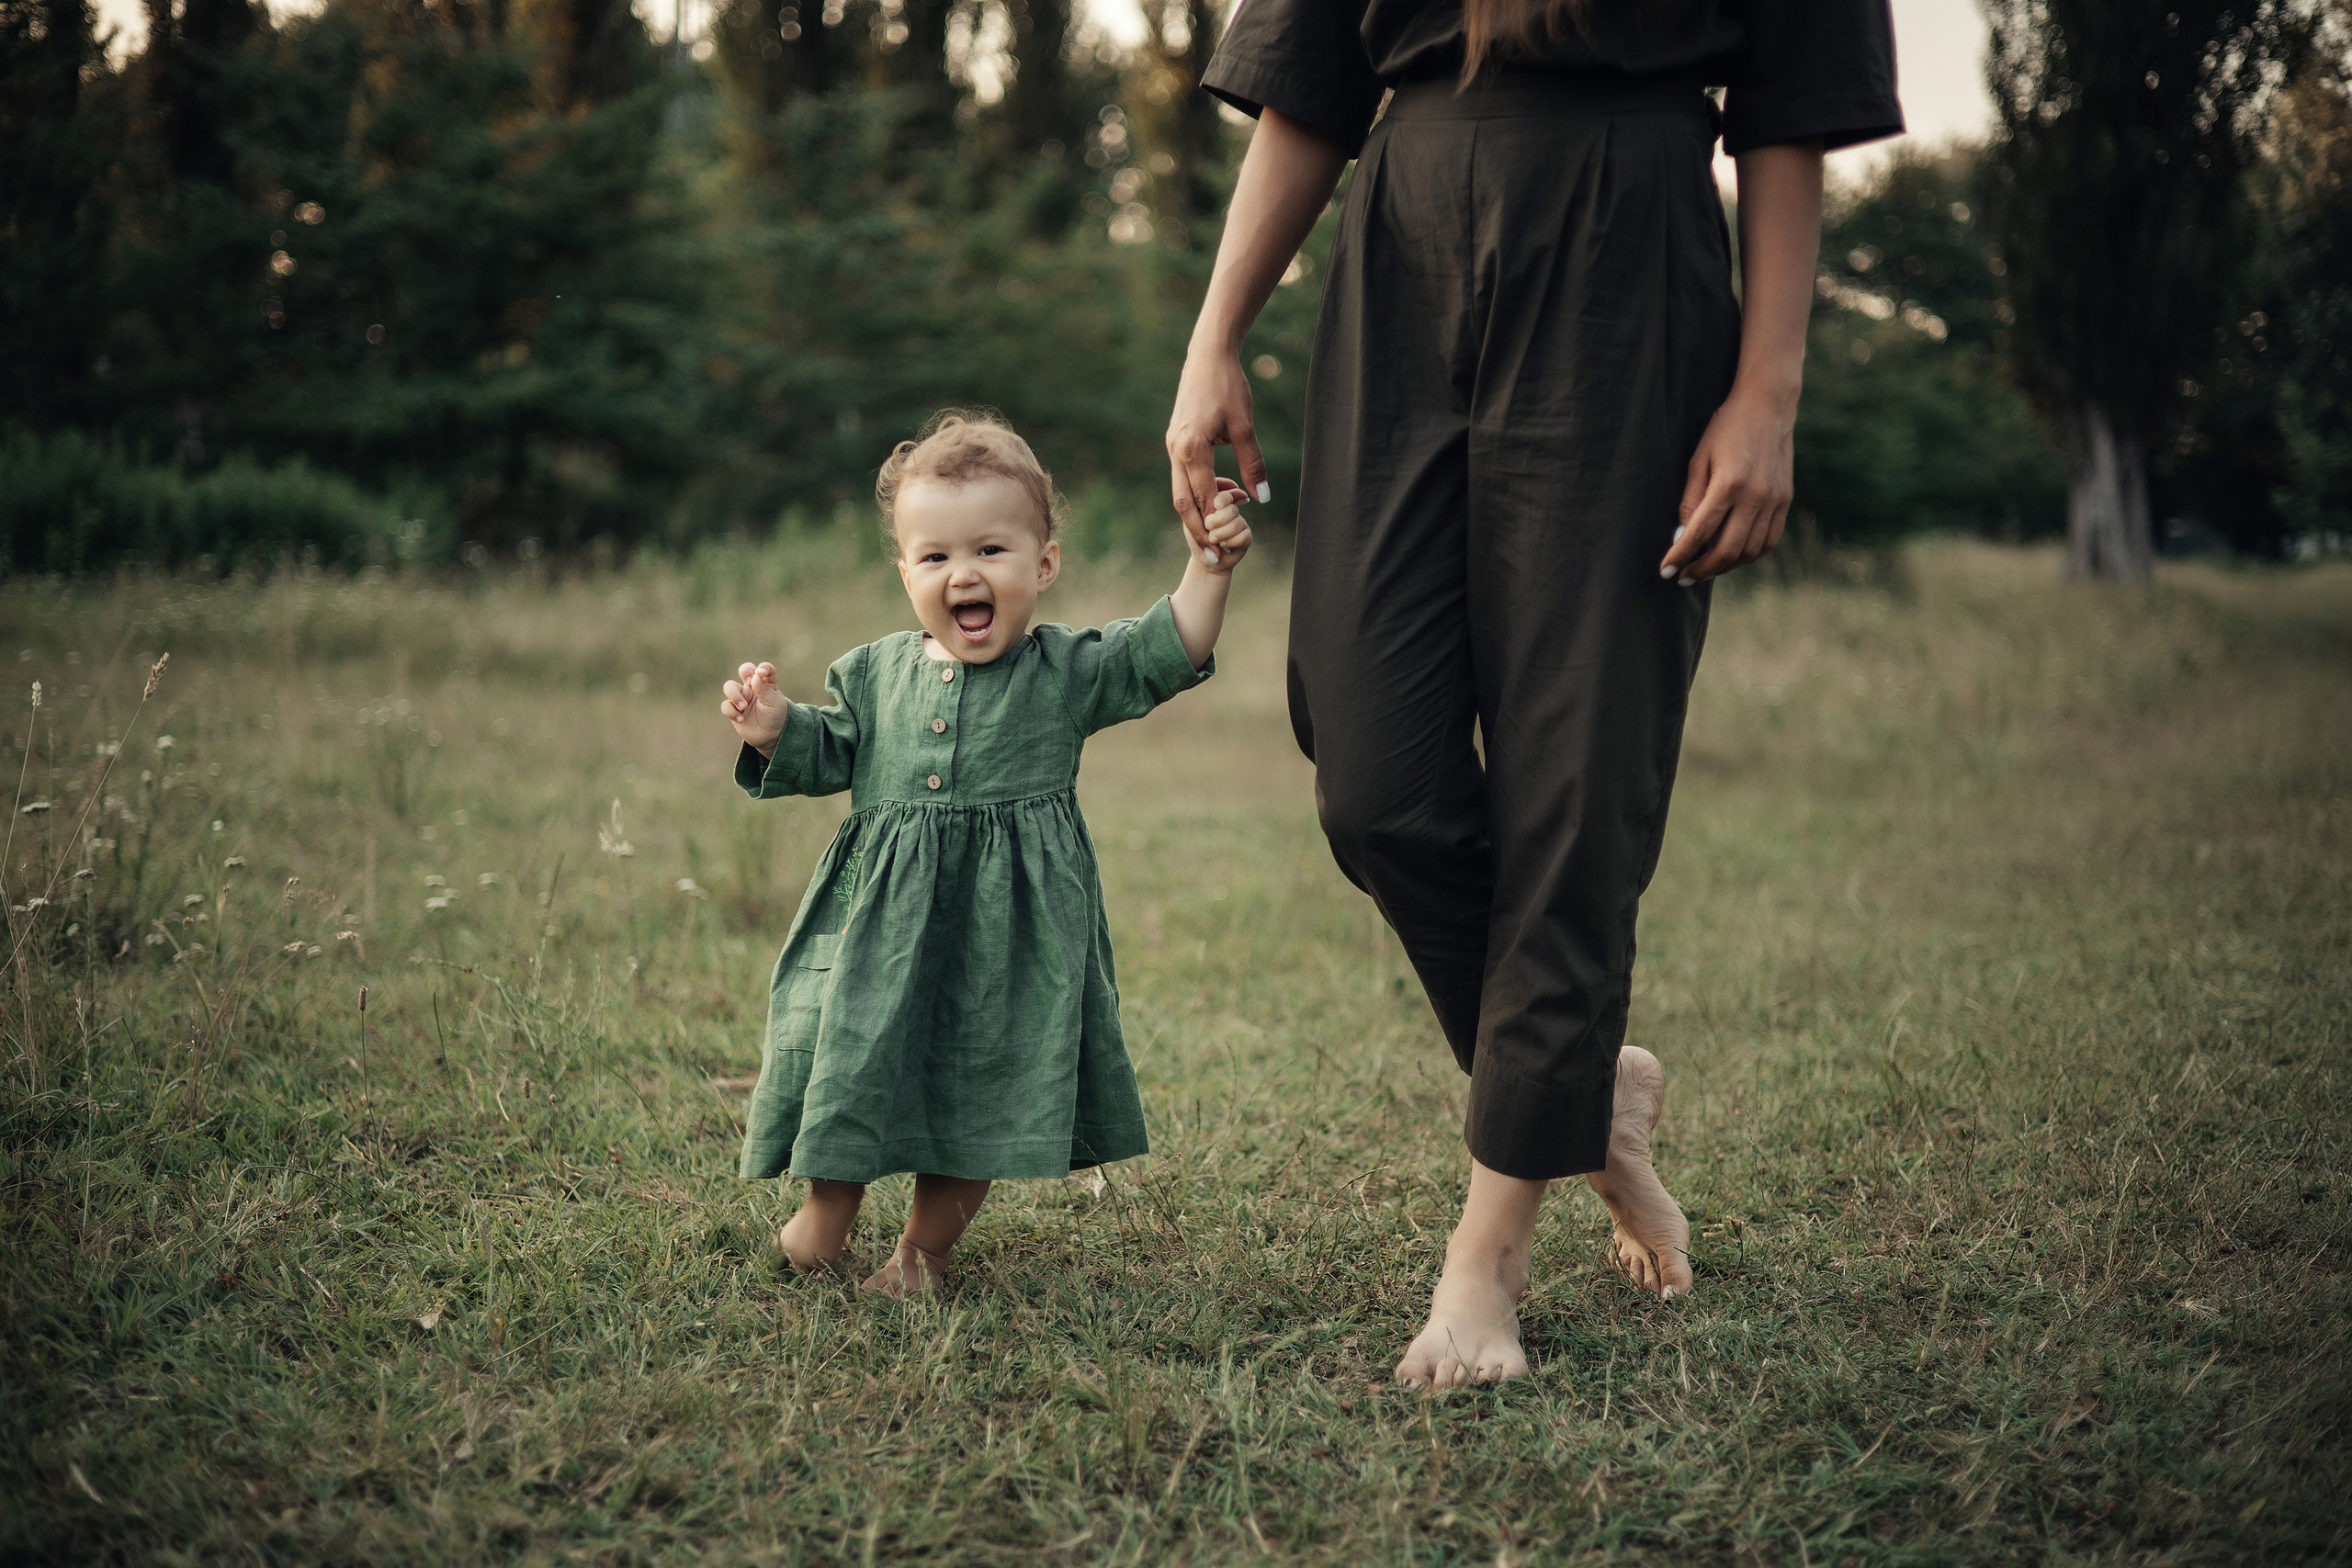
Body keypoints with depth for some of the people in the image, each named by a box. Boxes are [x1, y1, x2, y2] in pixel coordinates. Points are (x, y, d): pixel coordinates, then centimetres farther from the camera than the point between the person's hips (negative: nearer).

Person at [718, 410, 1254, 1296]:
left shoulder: (1066, 673, 1)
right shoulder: (875, 675, 7)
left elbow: (1161, 656, -5)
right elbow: (832, 756, 14)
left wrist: (1207, 571, -16)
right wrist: (778, 733, -5)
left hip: (1010, 932, -1)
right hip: (883, 923, 2)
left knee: (982, 1083, 4)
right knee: (854, 1057, 6)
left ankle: (926, 1245, 22)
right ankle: (827, 1208, 31)